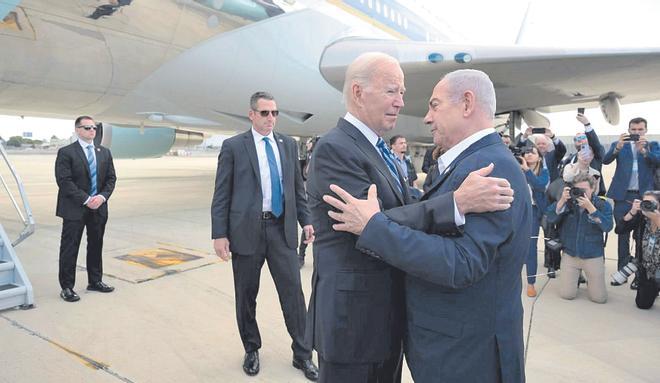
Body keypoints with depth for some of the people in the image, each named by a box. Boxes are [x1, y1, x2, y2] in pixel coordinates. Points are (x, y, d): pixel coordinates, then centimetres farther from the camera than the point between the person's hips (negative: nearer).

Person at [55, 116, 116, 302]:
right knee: (69, 249, 1)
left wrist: (102, 196, -9)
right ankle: (67, 287, 12)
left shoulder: (104, 152, 10)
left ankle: (95, 281, 27)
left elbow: (111, 178, 8)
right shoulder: (66, 152, -6)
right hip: (74, 209, -5)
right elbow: (64, 181, -13)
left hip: (99, 208, 5)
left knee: (96, 246, 14)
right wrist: (86, 199, -18)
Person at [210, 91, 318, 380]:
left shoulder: (288, 144, 9)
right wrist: (219, 234, -8)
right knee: (246, 295, 10)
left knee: (293, 292, 4)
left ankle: (302, 354, 19)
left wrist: (306, 220, 6)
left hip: (282, 229, 2)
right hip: (246, 230, -2)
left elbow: (297, 187, 13)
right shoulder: (233, 146, -1)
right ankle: (251, 349, 31)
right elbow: (221, 195, -3)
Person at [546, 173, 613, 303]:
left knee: (599, 297, 1)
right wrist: (562, 200, -26)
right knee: (566, 294, -1)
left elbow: (607, 227, -22)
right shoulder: (568, 202, -3)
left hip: (593, 256, -1)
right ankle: (576, 276, 30)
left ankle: (589, 278, 32)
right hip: (570, 254, 1)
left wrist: (589, 207, -29)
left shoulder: (603, 205, -7)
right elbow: (551, 218, -14)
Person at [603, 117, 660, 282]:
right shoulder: (618, 144, 8)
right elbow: (606, 160, -9)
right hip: (623, 196, 0)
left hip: (644, 196, 0)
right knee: (623, 234, 6)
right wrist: (618, 147, -25)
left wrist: (643, 149, -23)